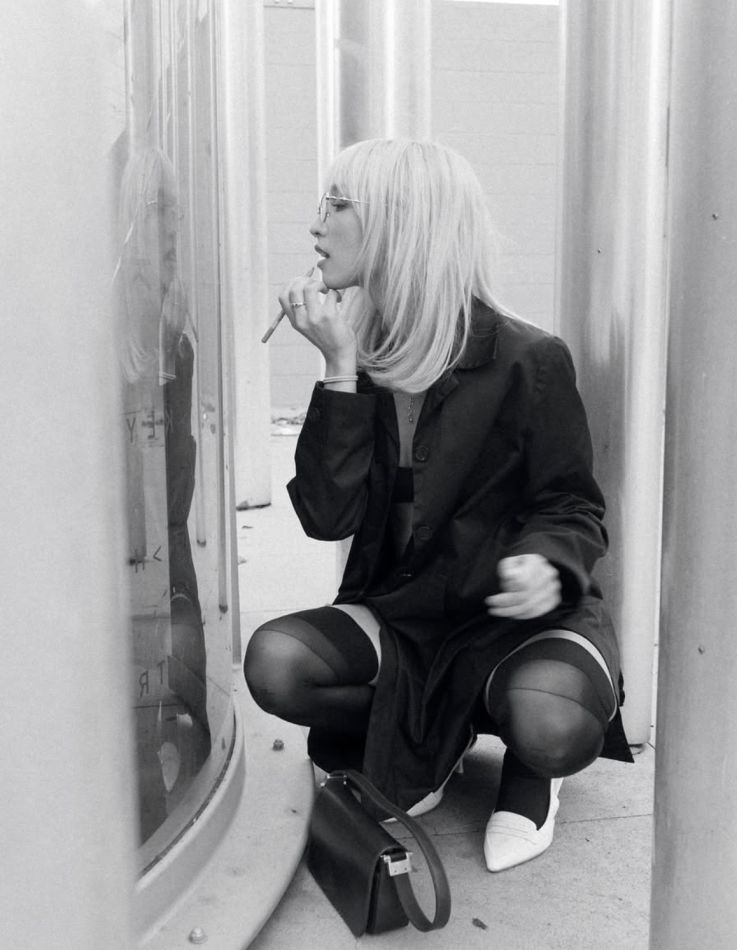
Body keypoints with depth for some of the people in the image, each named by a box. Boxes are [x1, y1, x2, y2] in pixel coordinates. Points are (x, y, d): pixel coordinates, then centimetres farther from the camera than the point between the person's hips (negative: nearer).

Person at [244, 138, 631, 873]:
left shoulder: (527, 360, -13)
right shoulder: (361, 356, -1)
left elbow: (572, 507, -4)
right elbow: (328, 516, -11)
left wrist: (549, 565, -27)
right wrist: (342, 371, -19)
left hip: (517, 619, -4)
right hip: (400, 614, 4)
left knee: (553, 727, -34)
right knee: (274, 662, -21)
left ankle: (528, 764, 7)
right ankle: (428, 739, 9)